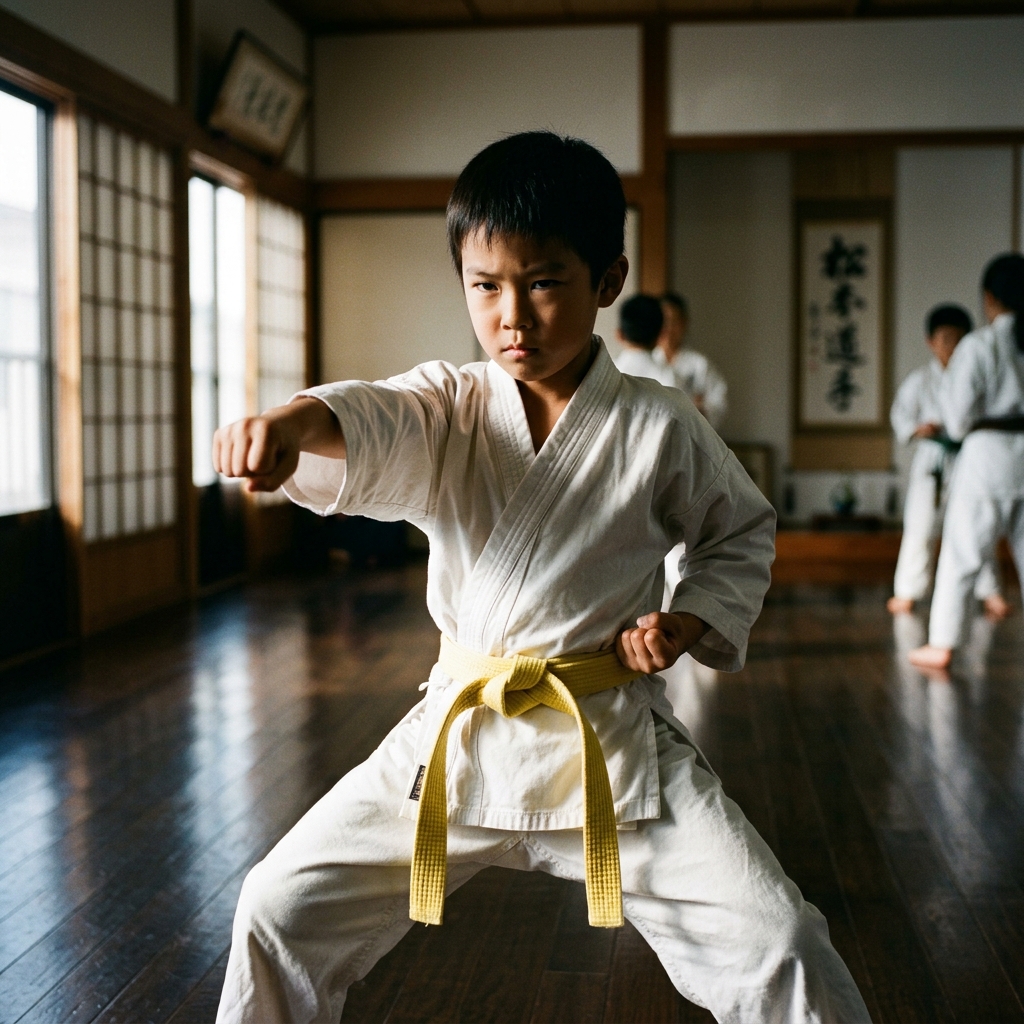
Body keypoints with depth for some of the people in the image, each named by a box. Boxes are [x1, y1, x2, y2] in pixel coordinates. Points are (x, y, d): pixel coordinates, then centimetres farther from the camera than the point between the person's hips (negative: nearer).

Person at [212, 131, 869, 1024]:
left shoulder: (659, 429, -5)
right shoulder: (445, 408, -2)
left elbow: (744, 531, 11)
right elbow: (367, 424, -25)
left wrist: (693, 621, -8)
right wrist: (290, 426, -48)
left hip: (612, 744, -2)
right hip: (454, 739, 2)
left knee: (776, 948, -8)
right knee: (278, 915, 3)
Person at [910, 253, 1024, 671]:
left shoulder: (978, 346, -11)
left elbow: (960, 420, -9)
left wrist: (948, 382, 7)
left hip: (989, 455, -4)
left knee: (962, 554, 5)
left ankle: (942, 644, 10)